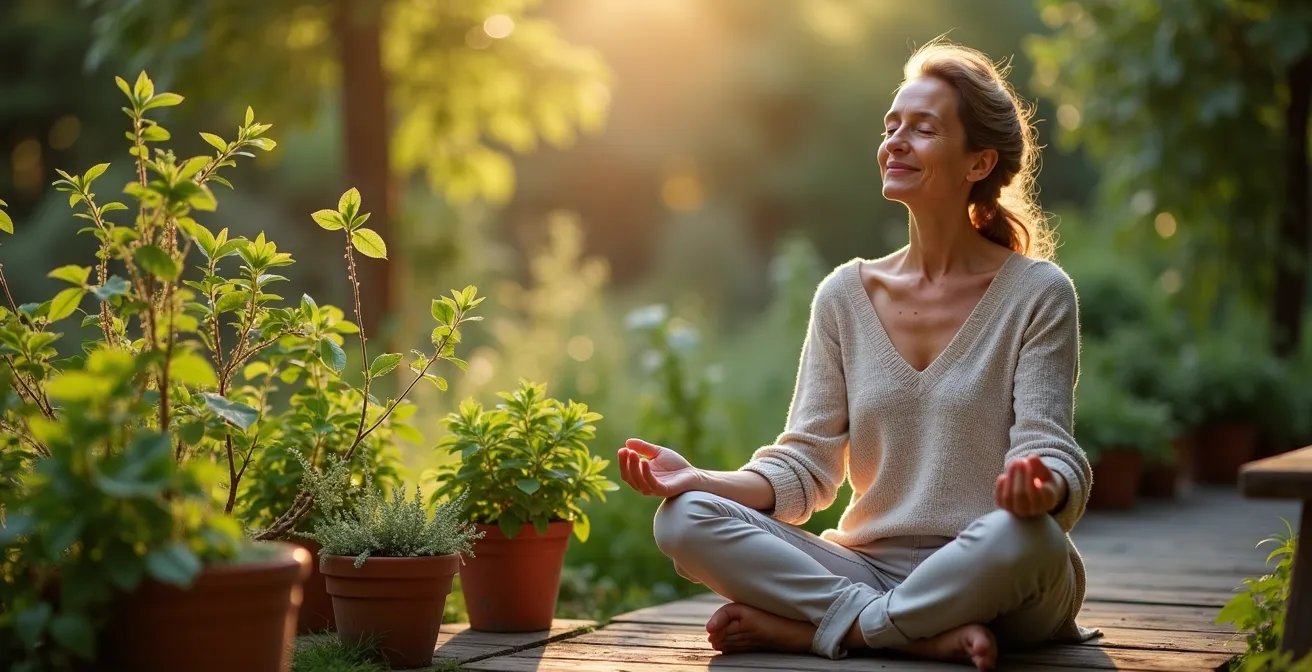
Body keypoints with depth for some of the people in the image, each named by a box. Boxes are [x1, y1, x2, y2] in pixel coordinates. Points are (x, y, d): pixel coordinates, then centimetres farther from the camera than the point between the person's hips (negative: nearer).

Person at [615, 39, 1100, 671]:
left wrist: (1041, 485, -34)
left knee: (1026, 536, -39)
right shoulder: (845, 296, 8)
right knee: (684, 520, -18)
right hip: (867, 567, 3)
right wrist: (699, 478, -13)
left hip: (986, 580, -3)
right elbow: (806, 466, 5)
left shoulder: (1036, 292, -2)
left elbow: (1054, 454, -9)